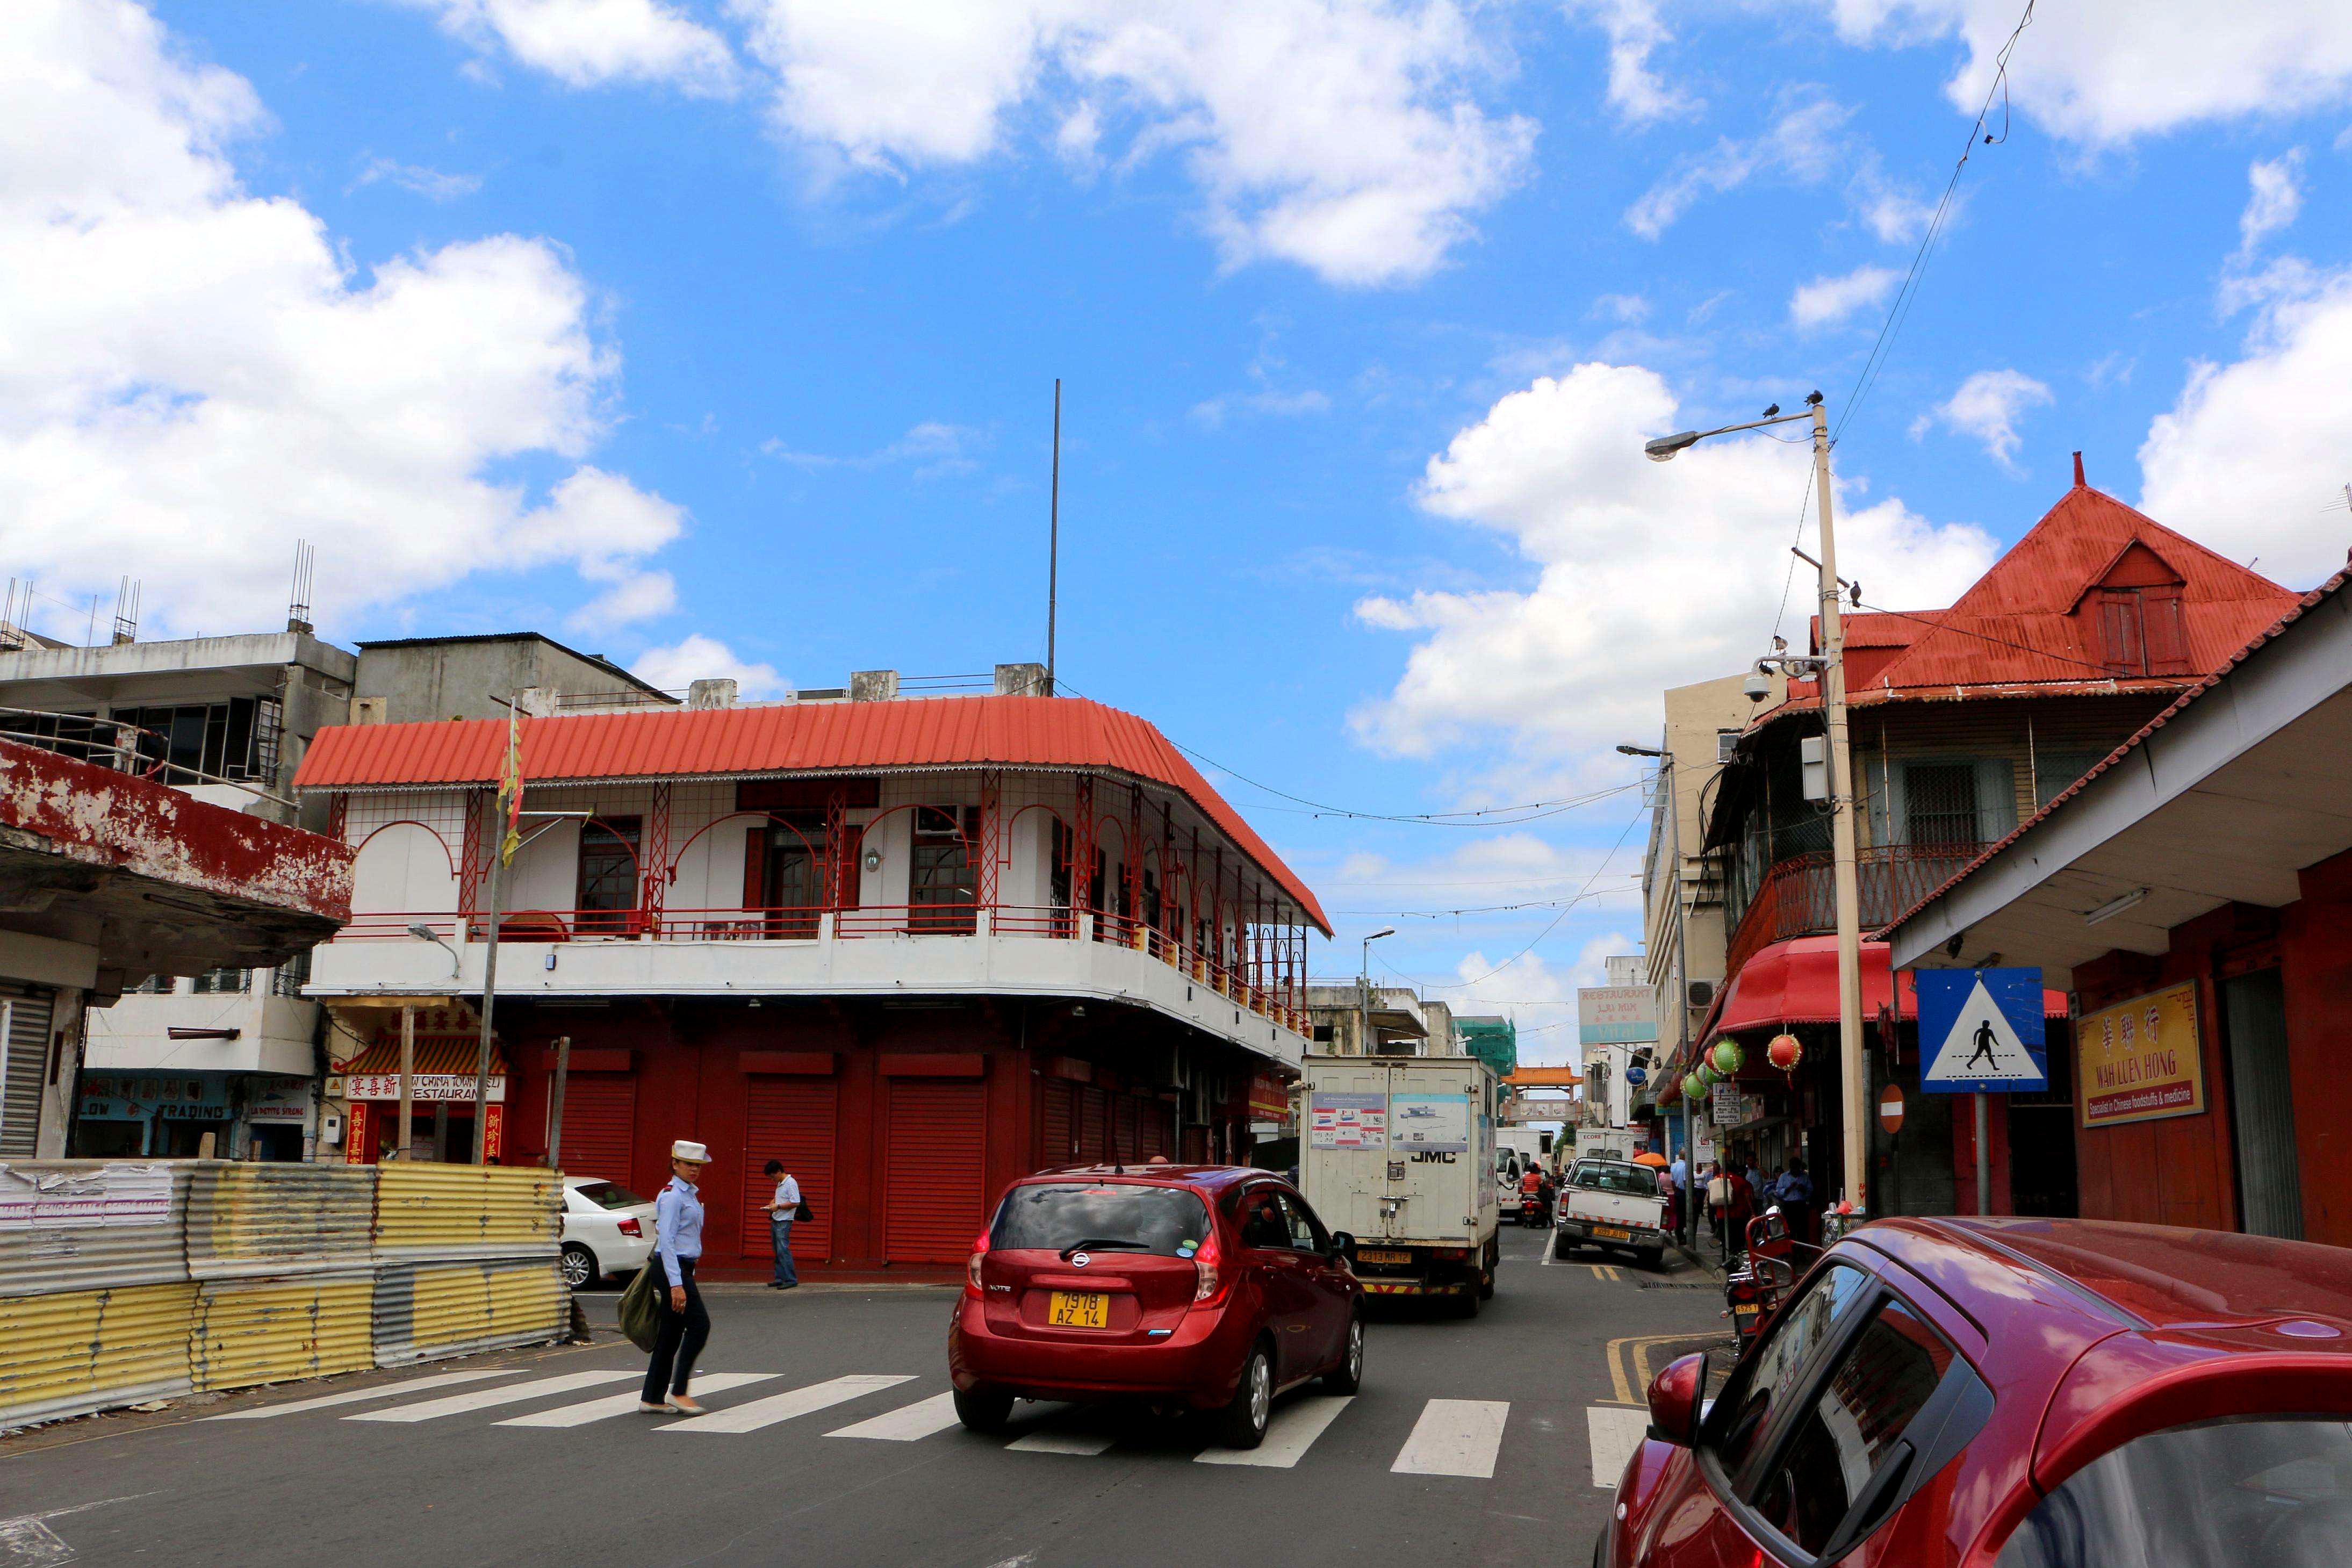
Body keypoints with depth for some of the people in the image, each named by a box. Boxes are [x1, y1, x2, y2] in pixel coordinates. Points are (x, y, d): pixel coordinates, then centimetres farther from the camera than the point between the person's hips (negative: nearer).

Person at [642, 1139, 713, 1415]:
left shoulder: (689, 1195, 17)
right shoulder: (671, 1196, -13)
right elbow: (666, 1241, -19)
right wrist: (676, 1284, -24)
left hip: (682, 1268, 9)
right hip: (673, 1268, -9)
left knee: (672, 1332, 8)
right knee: (699, 1325, -10)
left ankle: (652, 1398, 12)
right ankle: (678, 1391, -5)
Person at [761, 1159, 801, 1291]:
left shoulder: (791, 1183, -14)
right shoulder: (780, 1184, 16)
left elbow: (796, 1203, -20)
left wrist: (778, 1207, -17)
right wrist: (772, 1203, 11)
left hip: (784, 1222, -10)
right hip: (775, 1221, 10)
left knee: (783, 1251, -12)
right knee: (778, 1252, 11)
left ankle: (791, 1280, -10)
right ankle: (780, 1278, 17)